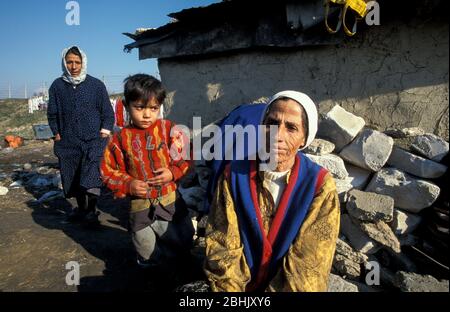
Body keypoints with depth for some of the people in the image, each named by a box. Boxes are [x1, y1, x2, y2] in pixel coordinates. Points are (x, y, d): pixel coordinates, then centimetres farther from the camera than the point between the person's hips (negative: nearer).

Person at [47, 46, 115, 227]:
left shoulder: (96, 85, 2)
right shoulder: (57, 86, 6)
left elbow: (108, 113, 5)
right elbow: (52, 114, 14)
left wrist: (104, 133, -5)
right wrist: (57, 134, 7)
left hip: (94, 140, -3)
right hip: (69, 142, 3)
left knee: (90, 179, -17)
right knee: (72, 179, 11)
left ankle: (91, 212, -6)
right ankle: (81, 209, 30)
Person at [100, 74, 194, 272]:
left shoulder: (169, 130, -8)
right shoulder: (121, 138, -5)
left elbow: (186, 159, -3)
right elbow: (108, 171, 0)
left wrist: (173, 173, -19)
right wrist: (128, 185, -14)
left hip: (170, 201, 0)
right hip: (140, 204, 1)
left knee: (183, 243, 16)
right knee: (147, 253, 18)